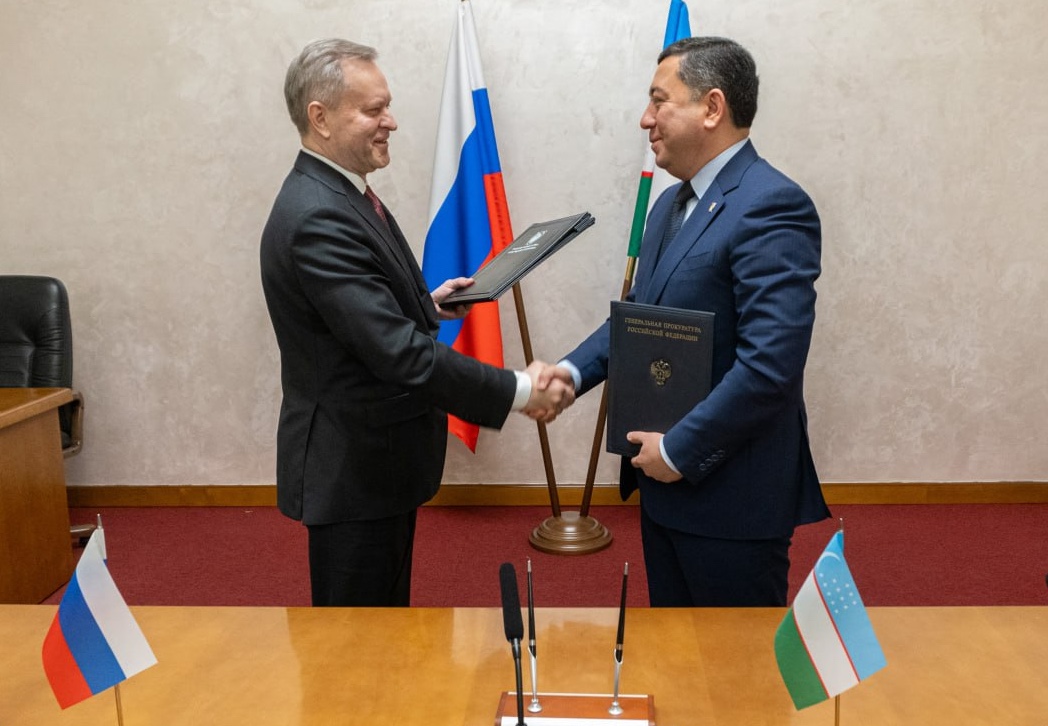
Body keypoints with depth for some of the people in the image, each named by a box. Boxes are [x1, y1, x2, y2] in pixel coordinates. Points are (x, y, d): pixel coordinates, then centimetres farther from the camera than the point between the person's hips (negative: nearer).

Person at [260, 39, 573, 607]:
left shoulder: (338, 194, 7)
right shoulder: (316, 218, -25)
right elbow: (400, 352, -29)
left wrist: (425, 303, 7)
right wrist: (518, 391, -24)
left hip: (375, 457, 10)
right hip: (351, 469, -10)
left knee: (387, 605, 24)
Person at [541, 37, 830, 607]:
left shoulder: (770, 207, -19)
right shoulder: (671, 203, 11)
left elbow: (770, 364, -26)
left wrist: (681, 450, -18)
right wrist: (576, 370, -1)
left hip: (729, 493, -8)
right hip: (665, 476, 8)